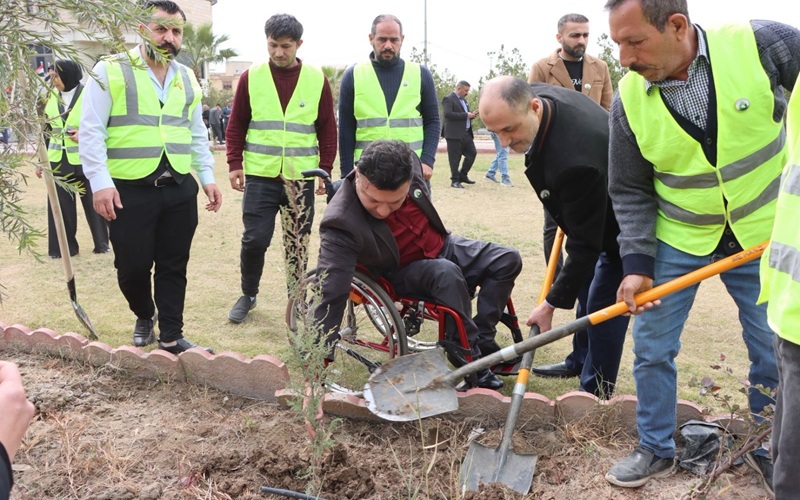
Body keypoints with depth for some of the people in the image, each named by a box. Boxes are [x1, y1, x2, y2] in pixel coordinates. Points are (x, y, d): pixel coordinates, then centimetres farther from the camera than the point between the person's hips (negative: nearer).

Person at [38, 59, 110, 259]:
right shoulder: (52, 98, 8)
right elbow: (46, 131, 14)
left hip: (84, 161, -5)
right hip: (58, 161, 5)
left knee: (93, 203, 5)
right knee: (60, 205, 6)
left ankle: (102, 243, 17)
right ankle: (64, 246, 15)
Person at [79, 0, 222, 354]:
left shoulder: (187, 79, 13)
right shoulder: (111, 71, -4)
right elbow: (91, 131, -8)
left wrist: (207, 176, 11)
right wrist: (100, 182, -15)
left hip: (180, 189, 4)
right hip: (129, 189, -4)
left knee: (173, 266, 8)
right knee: (133, 265, 4)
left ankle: (170, 337, 19)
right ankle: (144, 317, 34)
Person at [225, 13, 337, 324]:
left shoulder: (317, 79, 2)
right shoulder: (251, 77, 2)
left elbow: (328, 129, 6)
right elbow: (237, 124, 7)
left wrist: (325, 170, 2)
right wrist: (235, 164, 0)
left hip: (301, 178, 0)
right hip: (259, 176, 0)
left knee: (297, 243, 7)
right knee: (255, 239, 0)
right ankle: (248, 294, 22)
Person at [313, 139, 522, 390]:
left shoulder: (409, 164, -21)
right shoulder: (341, 223, -35)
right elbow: (330, 300, -36)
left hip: (442, 247, 6)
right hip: (402, 273, -6)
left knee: (507, 260, -6)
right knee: (447, 273, -34)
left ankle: (482, 341, -1)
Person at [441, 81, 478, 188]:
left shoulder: (463, 100, 20)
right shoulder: (448, 99, -8)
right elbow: (448, 114, -21)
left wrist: (471, 115, 7)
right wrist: (466, 115, -19)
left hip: (466, 133, 9)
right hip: (454, 134, -9)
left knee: (472, 153, 7)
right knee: (455, 158, -3)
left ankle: (462, 175, 21)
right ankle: (455, 180, 5)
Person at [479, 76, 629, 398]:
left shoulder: (573, 161, -44)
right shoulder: (537, 94, -16)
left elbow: (584, 244, -35)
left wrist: (552, 304, -28)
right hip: (596, 208, 10)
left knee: (603, 307, -8)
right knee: (586, 284, 22)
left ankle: (595, 395, 6)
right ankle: (580, 359, 39)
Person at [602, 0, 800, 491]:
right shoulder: (629, 98, -13)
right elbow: (630, 191, -5)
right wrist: (637, 263, -12)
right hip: (677, 238, 1)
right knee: (652, 347, 4)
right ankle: (656, 449, 25)